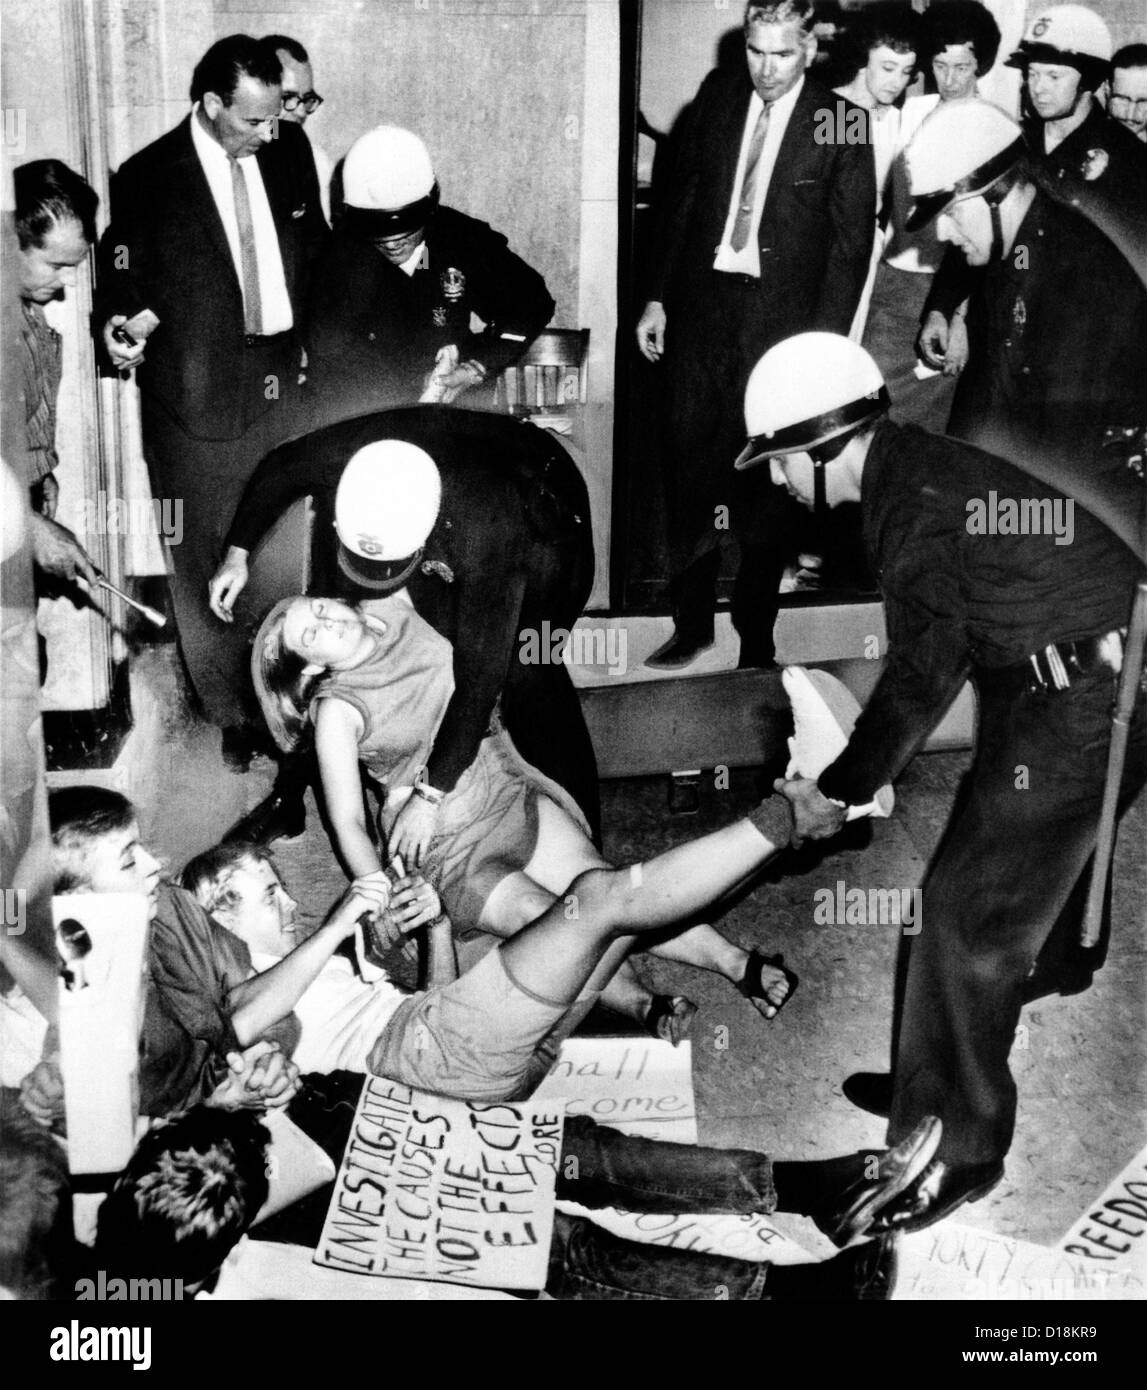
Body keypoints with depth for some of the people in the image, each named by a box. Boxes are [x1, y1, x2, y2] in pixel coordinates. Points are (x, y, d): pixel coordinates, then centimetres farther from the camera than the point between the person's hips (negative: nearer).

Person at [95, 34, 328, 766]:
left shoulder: (289, 147, 2)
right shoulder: (148, 179, -11)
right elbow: (125, 283, -2)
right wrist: (127, 325, -23)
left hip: (284, 384, 4)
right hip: (202, 403, -3)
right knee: (209, 566, 6)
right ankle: (233, 716, 21)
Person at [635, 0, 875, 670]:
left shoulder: (840, 124, -5)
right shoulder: (719, 94, 6)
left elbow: (852, 243, -5)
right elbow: (680, 198, 11)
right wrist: (658, 298, 8)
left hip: (781, 320, -3)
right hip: (701, 306, 4)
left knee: (768, 489, 2)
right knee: (689, 470, 8)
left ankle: (757, 639, 16)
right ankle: (693, 623, 23)